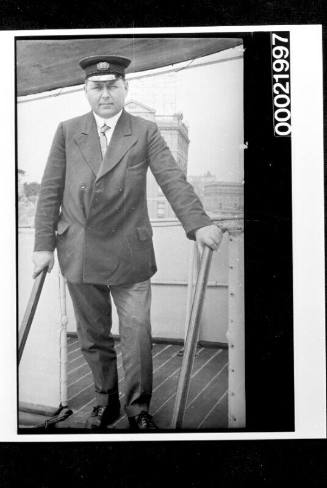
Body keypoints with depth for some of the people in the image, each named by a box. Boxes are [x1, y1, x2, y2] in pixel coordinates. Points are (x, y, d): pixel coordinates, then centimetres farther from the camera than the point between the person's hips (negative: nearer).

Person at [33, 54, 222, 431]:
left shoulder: (145, 132, 4)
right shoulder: (67, 132, 8)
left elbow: (173, 180, -7)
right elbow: (51, 190, 6)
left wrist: (198, 223, -22)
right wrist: (44, 244, 0)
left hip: (129, 253, -2)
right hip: (78, 254, 2)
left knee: (137, 336, 2)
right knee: (92, 337, 13)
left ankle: (139, 409, 23)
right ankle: (106, 401, 34)